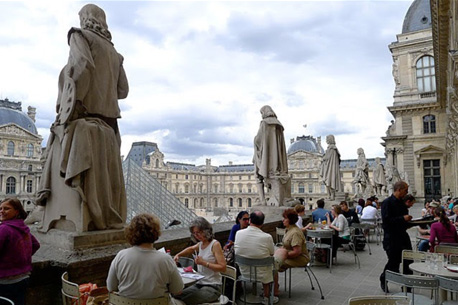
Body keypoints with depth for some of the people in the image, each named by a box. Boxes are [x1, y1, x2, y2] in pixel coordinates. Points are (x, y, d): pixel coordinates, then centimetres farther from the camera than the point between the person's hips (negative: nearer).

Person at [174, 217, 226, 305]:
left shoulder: (215, 244, -11)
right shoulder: (200, 244, 10)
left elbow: (223, 267, -17)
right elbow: (191, 249, 35)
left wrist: (204, 263, -22)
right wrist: (178, 255, 18)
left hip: (212, 287, -7)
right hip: (200, 284, 7)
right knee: (176, 297, -13)